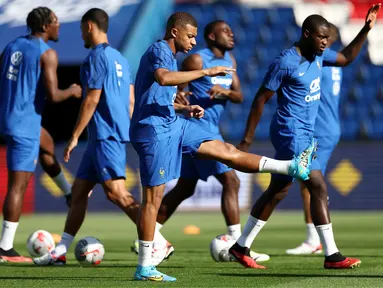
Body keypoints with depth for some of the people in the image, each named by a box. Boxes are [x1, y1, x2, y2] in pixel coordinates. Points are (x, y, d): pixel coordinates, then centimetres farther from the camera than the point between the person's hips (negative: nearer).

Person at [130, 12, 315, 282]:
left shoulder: (169, 56, 18)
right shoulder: (158, 51, -12)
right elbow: (163, 78, -36)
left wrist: (185, 108, 15)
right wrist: (206, 72, -33)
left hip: (171, 125, 9)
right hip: (154, 130, -9)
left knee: (226, 150, 5)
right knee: (153, 198, -6)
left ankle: (292, 167, 4)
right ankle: (144, 267, -1)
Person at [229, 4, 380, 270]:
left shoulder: (318, 56, 8)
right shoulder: (286, 63, -16)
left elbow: (346, 58, 25)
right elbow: (261, 99, -12)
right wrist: (248, 138, -10)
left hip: (304, 134, 9)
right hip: (291, 134, -9)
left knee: (277, 192, 14)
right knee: (319, 188, -11)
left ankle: (241, 247, 22)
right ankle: (331, 255, -9)